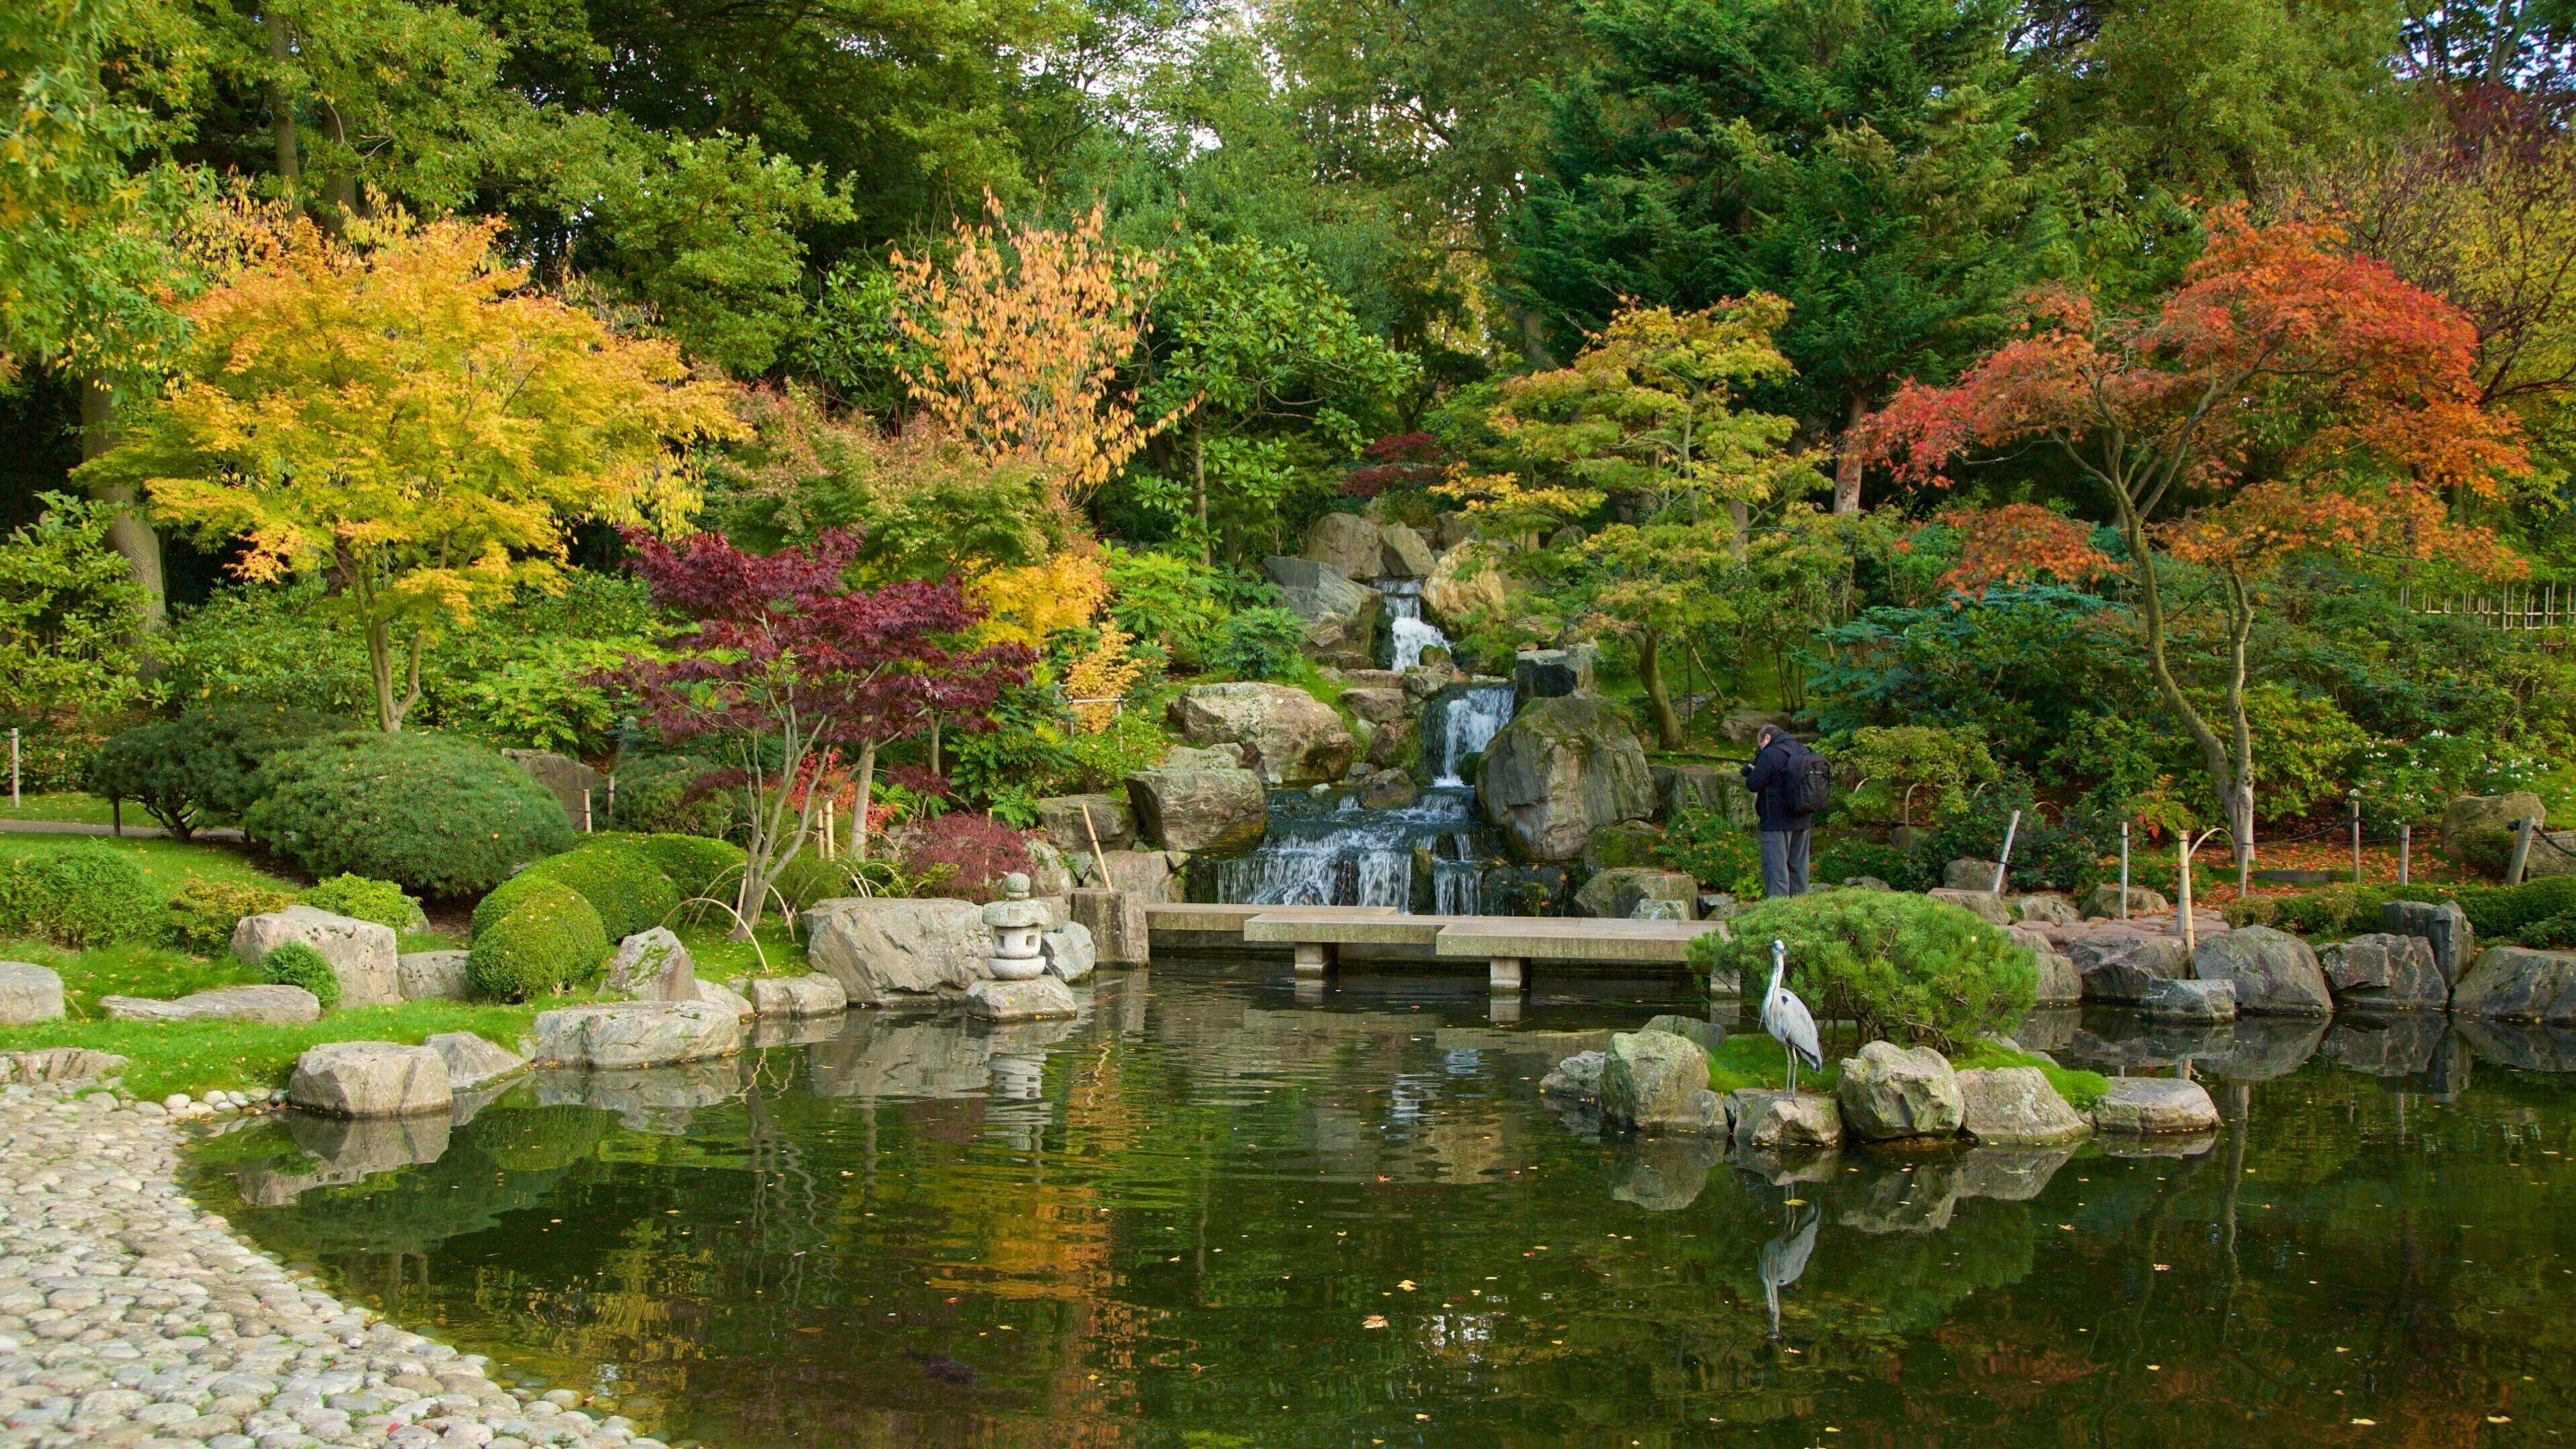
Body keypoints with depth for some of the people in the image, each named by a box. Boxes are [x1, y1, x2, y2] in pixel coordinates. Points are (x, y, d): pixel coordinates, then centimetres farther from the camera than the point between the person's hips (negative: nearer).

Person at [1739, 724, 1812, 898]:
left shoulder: (1769, 755, -15)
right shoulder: (1803, 751, 8)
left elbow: (1753, 785, -16)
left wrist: (1752, 770, 7)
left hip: (1777, 821, -8)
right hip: (1802, 820, 8)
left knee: (1776, 866, -5)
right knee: (1798, 865, 14)